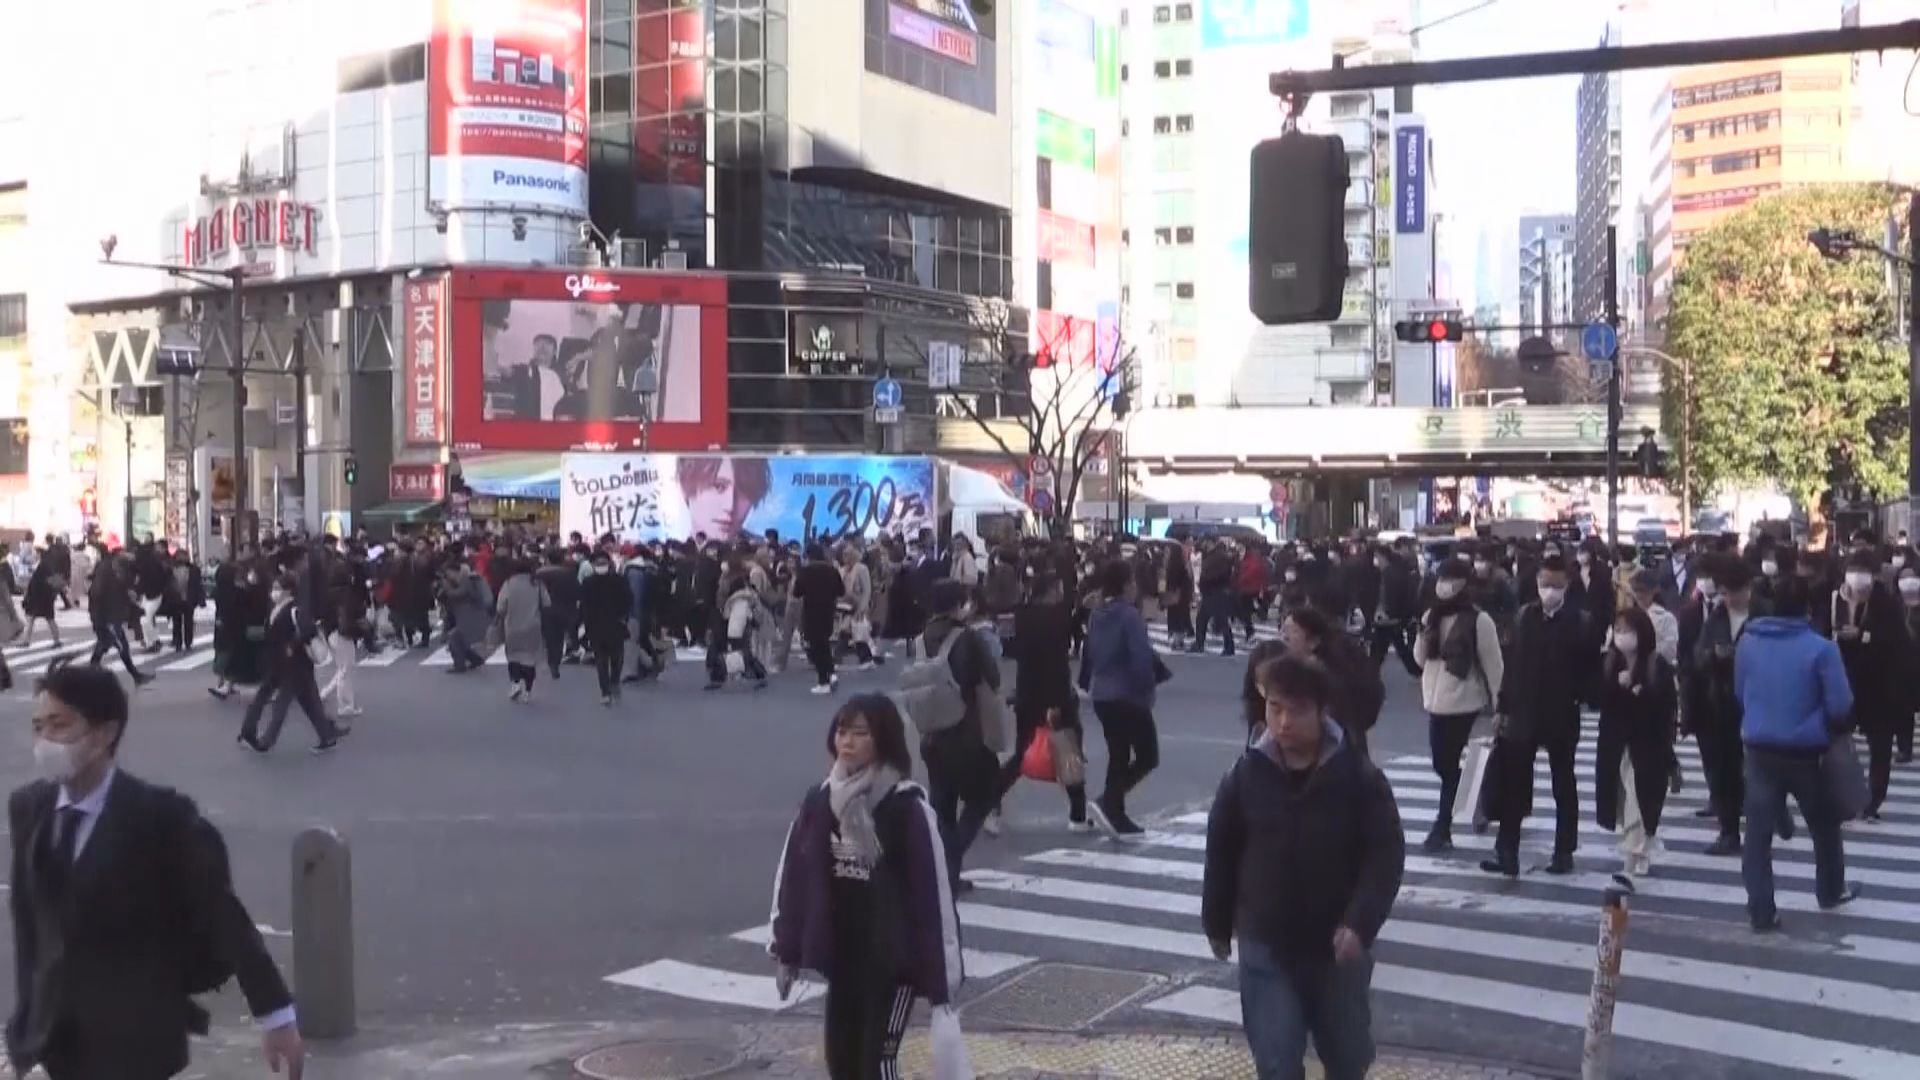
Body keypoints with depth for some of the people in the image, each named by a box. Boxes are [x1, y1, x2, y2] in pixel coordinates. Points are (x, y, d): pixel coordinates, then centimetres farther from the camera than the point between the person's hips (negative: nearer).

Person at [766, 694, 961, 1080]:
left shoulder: (907, 806, -15)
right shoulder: (821, 800, 0)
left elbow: (934, 887, -14)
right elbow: (795, 874, 7)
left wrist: (942, 974, -14)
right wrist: (786, 948, 9)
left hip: (895, 956, -5)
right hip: (842, 953, 6)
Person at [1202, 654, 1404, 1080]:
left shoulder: (1359, 776, -13)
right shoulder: (1246, 775, -8)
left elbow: (1386, 855, -12)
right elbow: (1221, 853, 3)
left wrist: (1360, 924, -24)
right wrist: (1216, 924, 11)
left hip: (1338, 945, 0)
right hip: (1266, 945, 0)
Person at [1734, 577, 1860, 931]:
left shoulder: (1747, 642, -2)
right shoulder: (1821, 648, -15)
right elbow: (1841, 706, -12)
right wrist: (1835, 731, 10)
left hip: (1759, 747, 3)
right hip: (1805, 751, -2)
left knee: (1758, 830, 5)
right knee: (1824, 824, 21)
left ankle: (1761, 911, 5)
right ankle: (1831, 890, 39)